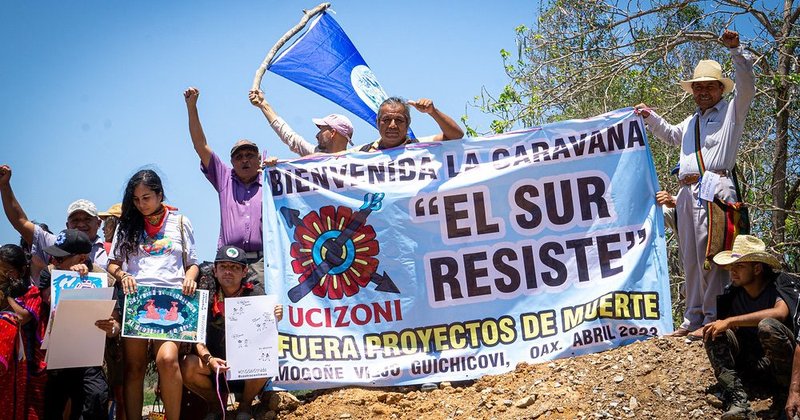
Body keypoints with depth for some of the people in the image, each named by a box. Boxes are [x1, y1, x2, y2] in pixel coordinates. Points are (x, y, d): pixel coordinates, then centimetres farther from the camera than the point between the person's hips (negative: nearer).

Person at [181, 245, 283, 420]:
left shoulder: (255, 294, -5)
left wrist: (273, 321, -25)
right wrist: (208, 359, -26)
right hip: (214, 364, 1)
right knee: (186, 367, -29)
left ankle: (245, 406, 2)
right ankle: (215, 405, 6)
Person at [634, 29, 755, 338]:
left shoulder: (731, 111, 11)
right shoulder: (691, 122, 30)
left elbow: (747, 85, -5)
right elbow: (671, 135, 50)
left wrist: (736, 51, -13)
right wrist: (651, 118, 39)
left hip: (716, 187, -8)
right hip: (687, 191, 8)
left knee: (710, 253, -15)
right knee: (690, 257, 6)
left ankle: (713, 318, -15)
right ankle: (693, 318, 10)